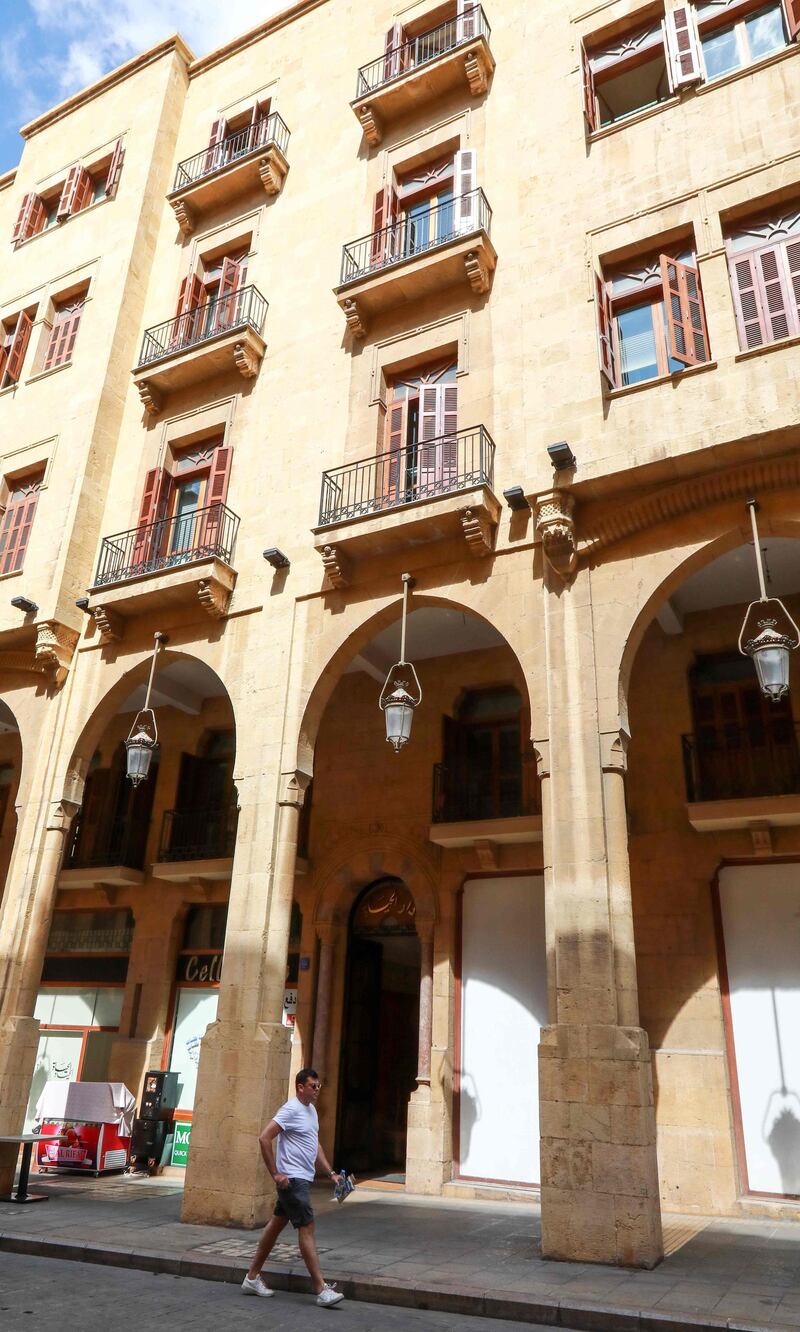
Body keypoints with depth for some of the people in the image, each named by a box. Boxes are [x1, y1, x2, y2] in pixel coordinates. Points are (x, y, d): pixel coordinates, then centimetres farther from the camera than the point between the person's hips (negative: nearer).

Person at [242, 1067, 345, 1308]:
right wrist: (276, 1173, -20)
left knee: (277, 1223, 15)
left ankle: (252, 1278, 26)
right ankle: (321, 1290, -5)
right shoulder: (291, 1110, -17)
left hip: (303, 1179, 9)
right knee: (307, 1229, -8)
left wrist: (331, 1173, 14)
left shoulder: (311, 1110, 13)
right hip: (292, 1179, -9)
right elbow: (264, 1138, -22)